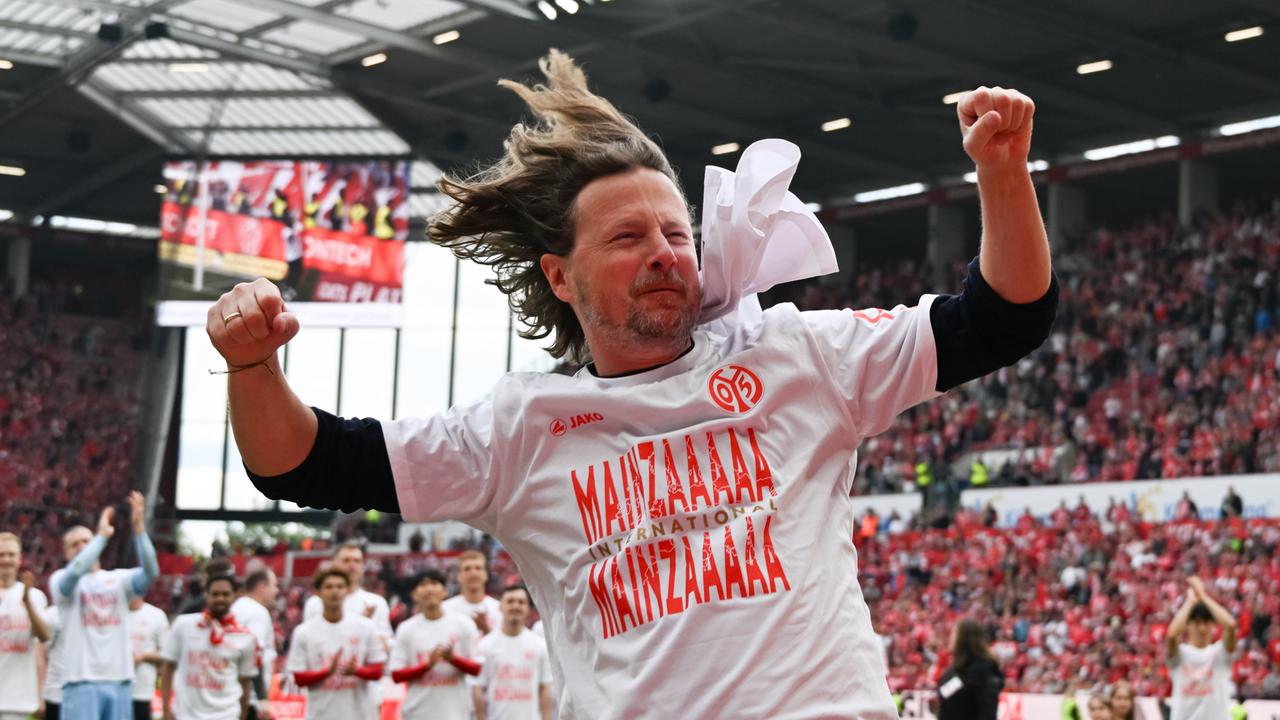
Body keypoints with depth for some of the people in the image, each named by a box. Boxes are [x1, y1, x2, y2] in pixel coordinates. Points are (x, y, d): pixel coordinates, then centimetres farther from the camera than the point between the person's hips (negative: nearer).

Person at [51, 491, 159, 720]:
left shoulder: (118, 579, 11)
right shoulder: (61, 579, 4)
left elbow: (150, 572, -8)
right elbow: (76, 571, -20)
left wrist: (139, 529, -18)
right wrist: (102, 534, -14)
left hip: (120, 679, 4)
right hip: (81, 681, -3)